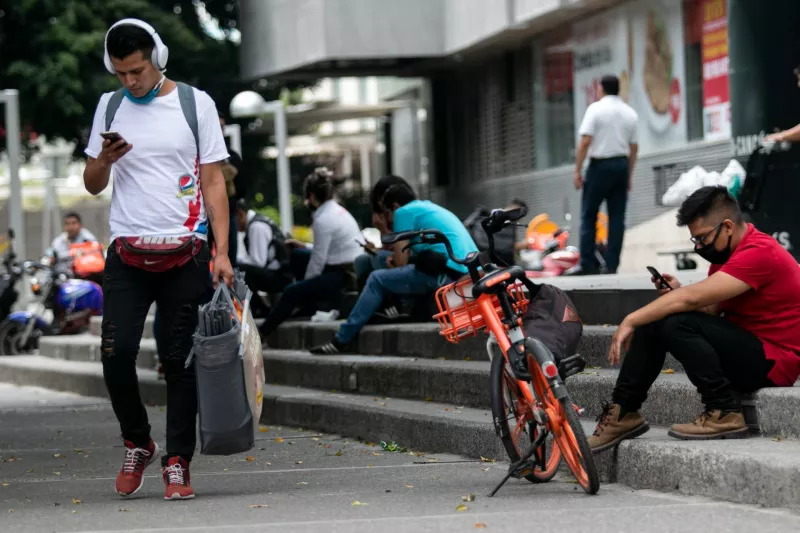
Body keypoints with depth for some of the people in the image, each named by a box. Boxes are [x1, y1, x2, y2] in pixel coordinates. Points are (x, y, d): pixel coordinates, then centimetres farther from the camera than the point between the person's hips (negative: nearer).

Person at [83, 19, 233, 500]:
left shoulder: (195, 103, 3)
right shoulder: (110, 107, 11)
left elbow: (214, 181, 3)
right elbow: (93, 186, 15)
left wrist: (222, 253, -7)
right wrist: (104, 161, -9)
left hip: (185, 252, -2)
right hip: (128, 252, 2)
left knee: (181, 361, -2)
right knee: (116, 354, -9)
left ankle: (177, 463, 6)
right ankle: (138, 444, 13)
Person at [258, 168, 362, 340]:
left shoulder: (323, 220, -18)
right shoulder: (338, 210, 11)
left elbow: (318, 261, -14)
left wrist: (305, 282, 1)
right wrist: (304, 246, 17)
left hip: (344, 276, -10)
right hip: (351, 269, 10)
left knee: (292, 292, -7)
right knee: (298, 255, 18)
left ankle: (262, 334, 1)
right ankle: (308, 306, 19)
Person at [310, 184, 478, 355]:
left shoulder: (404, 212, 3)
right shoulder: (430, 208, 29)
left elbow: (401, 262, 0)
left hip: (446, 274, -9)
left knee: (377, 280, 0)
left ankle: (341, 340, 0)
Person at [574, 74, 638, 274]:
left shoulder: (596, 109, -5)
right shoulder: (630, 113, 10)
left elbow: (585, 141, -12)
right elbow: (634, 147, 10)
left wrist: (577, 170, -9)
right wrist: (629, 175, 18)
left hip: (600, 164, -5)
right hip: (621, 166, 5)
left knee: (589, 216, 1)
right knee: (617, 218, 5)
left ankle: (587, 264, -4)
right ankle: (611, 265, 1)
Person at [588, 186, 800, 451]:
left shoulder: (759, 253, -20)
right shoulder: (727, 252, 12)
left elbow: (692, 299, -26)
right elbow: (709, 310, 5)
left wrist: (631, 320, -21)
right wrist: (676, 293, -14)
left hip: (773, 360, -10)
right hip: (745, 347, 10)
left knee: (678, 325, -25)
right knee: (653, 323, 0)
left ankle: (725, 414, -18)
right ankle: (623, 414, -5)